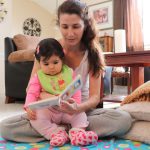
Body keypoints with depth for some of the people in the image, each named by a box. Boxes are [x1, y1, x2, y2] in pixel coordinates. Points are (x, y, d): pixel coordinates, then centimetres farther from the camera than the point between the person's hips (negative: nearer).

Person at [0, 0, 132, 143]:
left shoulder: (93, 52, -9)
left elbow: (95, 97, -13)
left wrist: (78, 108, -36)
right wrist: (45, 96, -32)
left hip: (81, 110, 0)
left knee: (124, 119, -27)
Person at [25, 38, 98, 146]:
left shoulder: (69, 73, 2)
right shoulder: (38, 77, 1)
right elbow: (32, 93, -6)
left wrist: (76, 104, -16)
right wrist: (29, 107, -24)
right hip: (48, 110, -1)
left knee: (80, 114, -20)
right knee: (36, 116, -27)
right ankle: (56, 133, -29)